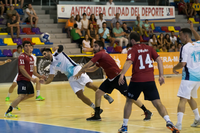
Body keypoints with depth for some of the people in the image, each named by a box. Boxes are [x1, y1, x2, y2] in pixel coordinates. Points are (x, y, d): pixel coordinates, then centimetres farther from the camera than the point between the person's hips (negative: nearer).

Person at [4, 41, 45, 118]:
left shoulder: (31, 57, 15)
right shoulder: (22, 57, -13)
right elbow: (22, 69, -22)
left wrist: (38, 76, 20)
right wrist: (31, 78, -25)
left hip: (28, 80, 10)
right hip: (22, 80, -10)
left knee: (31, 94, 22)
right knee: (21, 96, -21)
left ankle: (15, 104, 31)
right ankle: (8, 112, -24)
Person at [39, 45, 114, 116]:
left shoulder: (57, 54, 6)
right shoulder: (52, 66, 18)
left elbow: (61, 47, -12)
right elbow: (50, 78, 10)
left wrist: (58, 48, -29)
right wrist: (45, 82, -7)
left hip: (76, 69, -6)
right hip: (71, 78, 6)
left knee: (89, 84, -25)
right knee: (79, 95, -9)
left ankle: (105, 95, -6)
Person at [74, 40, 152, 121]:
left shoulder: (99, 54, -14)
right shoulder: (100, 56, 16)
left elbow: (88, 65, -8)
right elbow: (93, 69, 26)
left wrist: (79, 72, 6)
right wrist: (84, 70, 12)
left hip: (118, 78, -10)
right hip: (111, 79, 10)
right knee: (98, 93, 3)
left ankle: (147, 112, 2)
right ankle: (97, 115, 11)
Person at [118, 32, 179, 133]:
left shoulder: (132, 50, -2)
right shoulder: (149, 48, 10)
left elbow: (128, 62, -20)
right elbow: (159, 60, 3)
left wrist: (122, 74, -30)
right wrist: (161, 75, 5)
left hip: (137, 80, -2)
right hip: (150, 80, 3)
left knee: (129, 101, 17)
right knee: (157, 103, 0)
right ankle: (168, 122, -21)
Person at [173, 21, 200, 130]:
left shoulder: (185, 47, -13)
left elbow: (183, 64, -20)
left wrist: (174, 68, -3)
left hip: (189, 77, -8)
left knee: (183, 99, -13)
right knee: (190, 97, 26)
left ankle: (179, 124, -25)